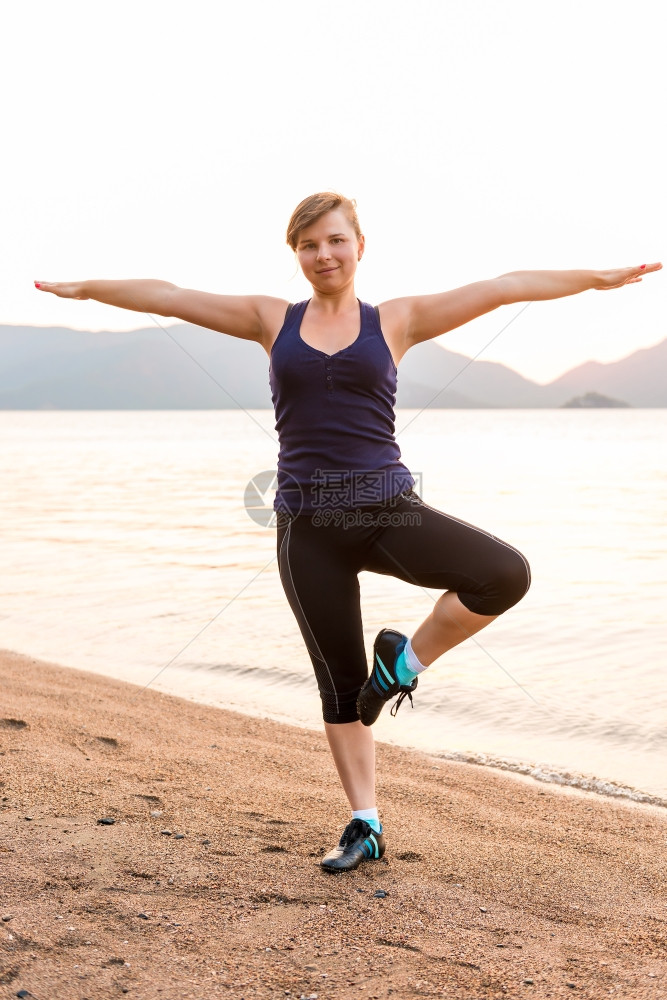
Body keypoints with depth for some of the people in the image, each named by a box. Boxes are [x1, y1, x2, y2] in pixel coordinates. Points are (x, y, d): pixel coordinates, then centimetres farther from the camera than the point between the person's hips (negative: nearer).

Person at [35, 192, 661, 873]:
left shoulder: (397, 320, 6)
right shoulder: (271, 320, 9)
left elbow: (507, 286, 3)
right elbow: (166, 296, 11)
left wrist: (600, 278, 0)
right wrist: (80, 289, 15)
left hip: (388, 509, 0)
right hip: (307, 523, 1)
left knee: (506, 574, -24)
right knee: (340, 682, 8)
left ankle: (404, 661, 0)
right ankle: (364, 827, 23)